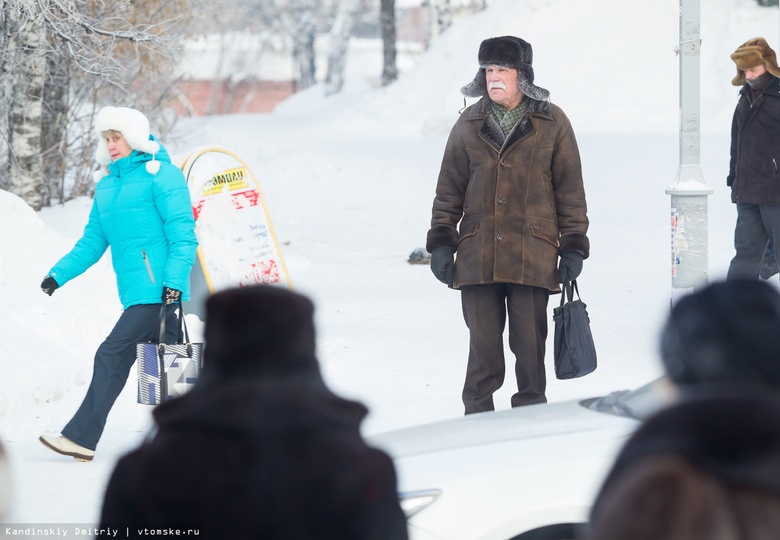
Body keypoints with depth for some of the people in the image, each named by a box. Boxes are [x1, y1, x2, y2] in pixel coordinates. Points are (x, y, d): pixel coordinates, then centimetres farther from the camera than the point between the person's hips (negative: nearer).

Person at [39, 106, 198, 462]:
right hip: (135, 293, 8)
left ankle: (81, 438, -13)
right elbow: (93, 241, 20)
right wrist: (59, 273, 8)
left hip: (158, 289, -8)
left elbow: (183, 233, -10)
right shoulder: (107, 186, 19)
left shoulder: (161, 176, -5)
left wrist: (174, 279, -19)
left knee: (112, 355, -12)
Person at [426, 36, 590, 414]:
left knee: (529, 342, 0)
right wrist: (441, 242, 6)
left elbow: (570, 189, 5)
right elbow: (449, 189, 13)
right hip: (478, 253, 2)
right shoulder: (470, 124, 10)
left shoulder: (552, 123, 4)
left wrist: (573, 247, 2)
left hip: (533, 253, -2)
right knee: (483, 343, 2)